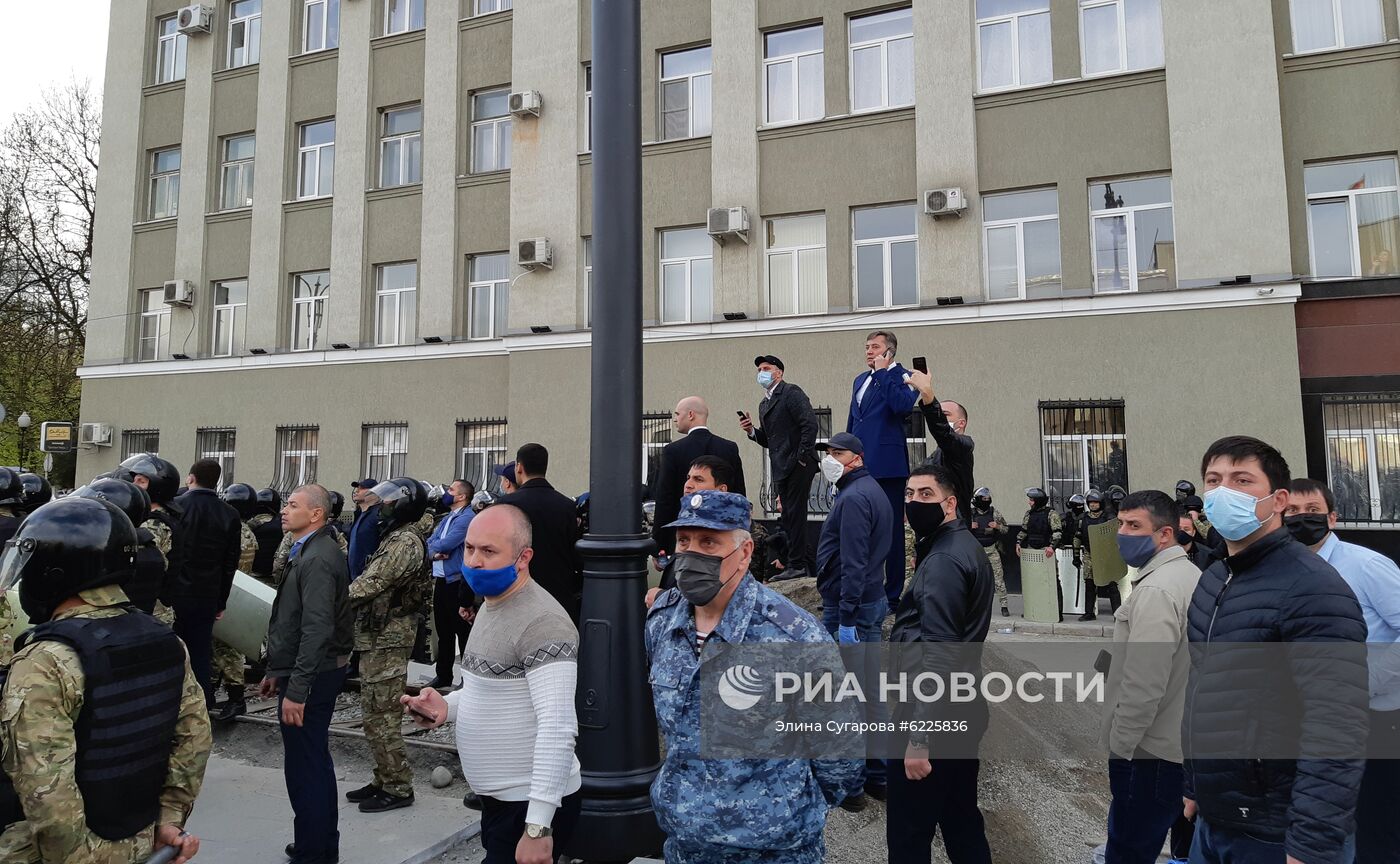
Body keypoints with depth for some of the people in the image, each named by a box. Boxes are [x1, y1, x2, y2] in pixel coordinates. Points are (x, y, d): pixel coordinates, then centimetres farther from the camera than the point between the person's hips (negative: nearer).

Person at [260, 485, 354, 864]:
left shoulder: (318, 559, -20)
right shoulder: (307, 552, 13)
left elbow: (317, 631, -26)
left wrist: (296, 690, -26)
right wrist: (275, 670, 18)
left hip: (311, 676, -11)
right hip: (300, 672, 11)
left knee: (304, 768, -1)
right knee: (316, 762, 19)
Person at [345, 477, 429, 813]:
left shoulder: (405, 542, -17)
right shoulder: (395, 538, 17)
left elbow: (371, 584, -23)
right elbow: (372, 581, 18)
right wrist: (342, 598, 8)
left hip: (387, 641, -11)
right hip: (377, 638, 11)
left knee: (381, 717, -4)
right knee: (375, 714, 17)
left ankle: (398, 787, 6)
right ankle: (384, 780, 27)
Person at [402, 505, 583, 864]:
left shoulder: (542, 623, -23)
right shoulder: (491, 604, 9)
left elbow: (558, 730, -27)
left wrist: (538, 827, -26)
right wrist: (448, 706, 2)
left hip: (533, 806, -9)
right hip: (499, 798, 9)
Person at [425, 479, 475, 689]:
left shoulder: (467, 518, -12)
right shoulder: (446, 518, 17)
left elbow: (447, 543, -20)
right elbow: (430, 543, 10)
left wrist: (434, 546, 0)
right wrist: (435, 553, -12)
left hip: (457, 582, -9)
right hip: (441, 580, 9)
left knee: (463, 632, -1)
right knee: (443, 630, 15)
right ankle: (443, 675, 26)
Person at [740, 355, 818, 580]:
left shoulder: (792, 392, -6)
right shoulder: (764, 404, 21)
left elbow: (810, 423, -16)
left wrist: (802, 456, -16)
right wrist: (751, 430, 4)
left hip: (798, 466, -9)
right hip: (781, 468, 9)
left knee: (794, 515, -7)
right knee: (788, 516, 11)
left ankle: (797, 565, -1)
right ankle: (797, 563, 19)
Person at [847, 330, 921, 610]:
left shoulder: (902, 377, -2)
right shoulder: (860, 380, 20)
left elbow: (903, 405, -23)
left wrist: (882, 372, -14)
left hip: (887, 467, -7)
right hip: (860, 466, 7)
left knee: (891, 531, 0)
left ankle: (892, 595, 8)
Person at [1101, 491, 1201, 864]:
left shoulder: (1155, 591, -23)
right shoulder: (1192, 574, 7)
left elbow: (1143, 687, -25)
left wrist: (1119, 746, -14)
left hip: (1150, 753, -10)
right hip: (1186, 743, 10)